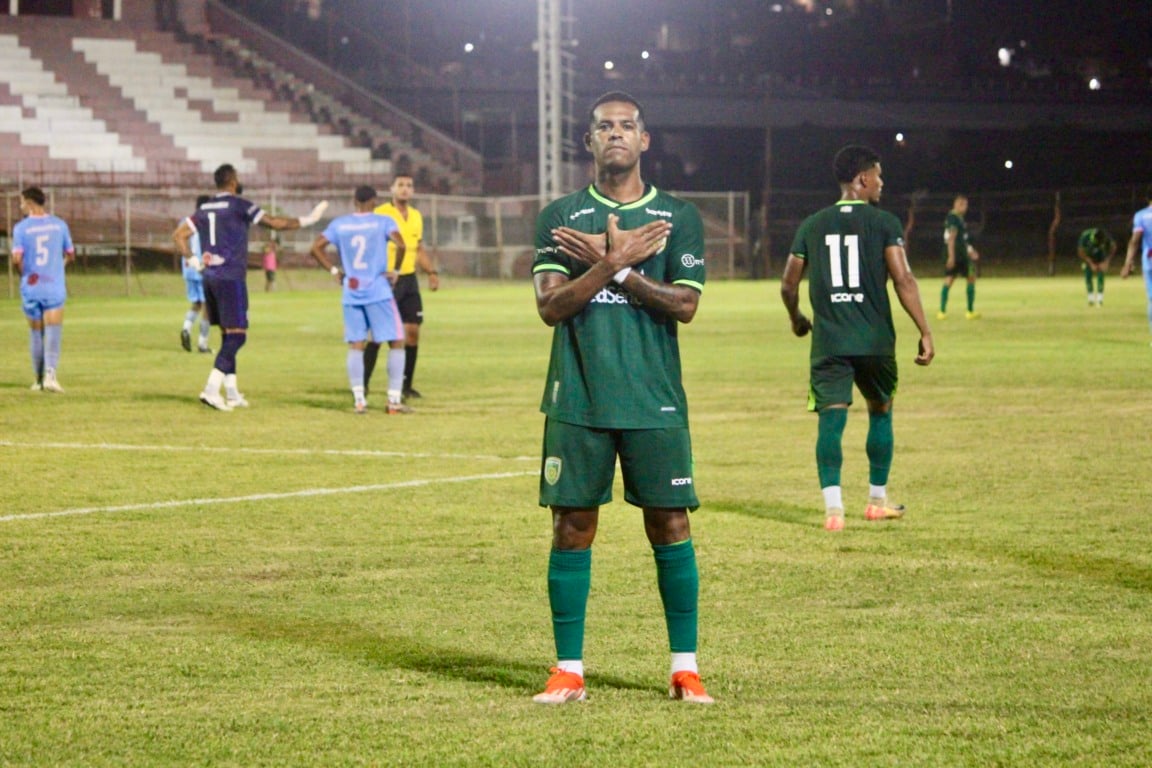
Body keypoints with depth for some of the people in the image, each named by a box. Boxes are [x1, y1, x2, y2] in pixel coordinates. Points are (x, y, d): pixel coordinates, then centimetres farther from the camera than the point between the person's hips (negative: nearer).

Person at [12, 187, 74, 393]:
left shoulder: (21, 228, -5)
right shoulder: (59, 225, 3)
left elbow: (16, 260, -13)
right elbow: (70, 255, 12)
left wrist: (22, 273, 7)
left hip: (30, 288, 0)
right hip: (55, 287, 0)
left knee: (36, 334, 13)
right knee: (53, 332, -6)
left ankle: (39, 379, 20)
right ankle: (50, 374, -24)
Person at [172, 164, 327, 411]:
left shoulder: (205, 209, 13)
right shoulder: (238, 205, -7)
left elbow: (179, 235, 10)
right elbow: (274, 223, -4)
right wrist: (306, 221, 5)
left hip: (210, 278, 7)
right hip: (231, 278, -7)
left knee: (228, 334, 15)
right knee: (236, 335, -6)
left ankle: (231, 392, 17)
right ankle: (211, 389, -19)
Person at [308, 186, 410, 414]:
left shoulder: (339, 224, 7)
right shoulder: (383, 222, -3)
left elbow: (316, 247, 3)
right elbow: (400, 245, -18)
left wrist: (334, 270, 8)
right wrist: (395, 271, -6)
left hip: (351, 294, 3)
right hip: (378, 291, -3)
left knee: (356, 345, 7)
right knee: (396, 343, 5)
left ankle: (359, 399, -4)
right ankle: (394, 400, 0)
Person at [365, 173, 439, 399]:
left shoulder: (416, 216, 12)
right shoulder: (380, 214, -9)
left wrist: (432, 272, 10)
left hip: (409, 279, 6)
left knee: (412, 330, 4)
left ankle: (406, 384, 13)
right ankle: (363, 383, 1)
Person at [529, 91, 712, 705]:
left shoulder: (678, 217, 6)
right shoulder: (559, 217, 7)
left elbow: (685, 304, -5)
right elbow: (550, 305, -5)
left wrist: (613, 266, -12)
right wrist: (618, 260, -15)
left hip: (654, 401, 0)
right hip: (577, 401, 0)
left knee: (670, 527, 1)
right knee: (572, 528, 2)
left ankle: (685, 667, 10)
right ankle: (568, 671, 10)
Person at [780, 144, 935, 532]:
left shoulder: (812, 225, 8)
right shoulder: (884, 223, -2)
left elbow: (788, 285, 11)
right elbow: (903, 279, -11)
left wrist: (797, 320, 31)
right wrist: (925, 332, -7)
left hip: (828, 342, 1)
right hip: (875, 341, -1)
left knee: (831, 421, -3)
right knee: (880, 412, 19)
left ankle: (833, 506, -18)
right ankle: (877, 500, 25)